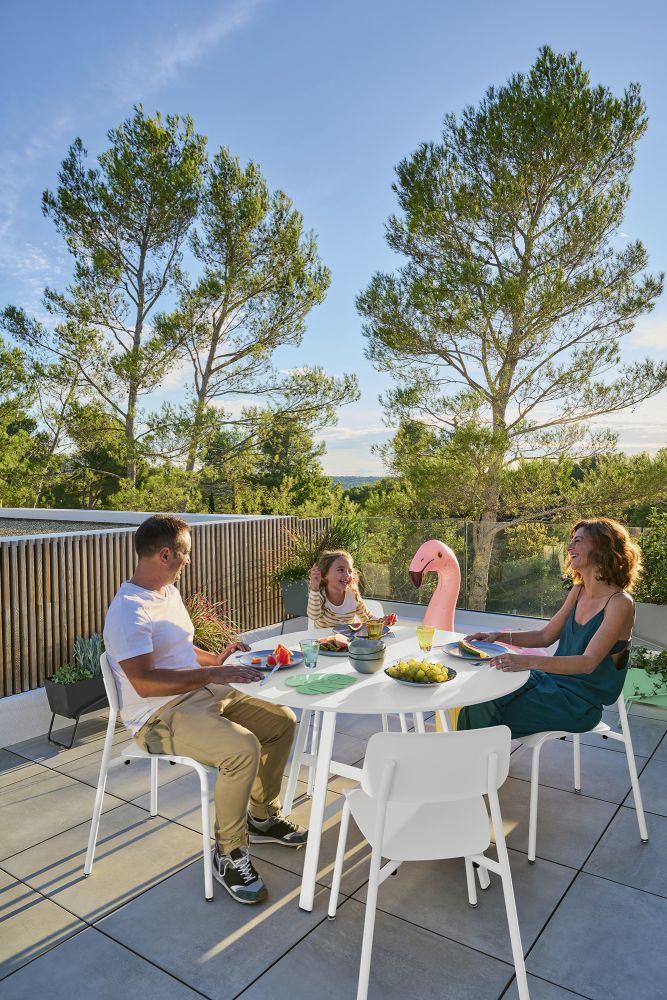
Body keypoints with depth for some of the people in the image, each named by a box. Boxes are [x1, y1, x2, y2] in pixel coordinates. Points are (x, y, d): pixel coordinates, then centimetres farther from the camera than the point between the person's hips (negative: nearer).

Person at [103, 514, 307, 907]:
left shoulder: (169, 593, 11)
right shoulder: (129, 610, -21)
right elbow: (144, 682, -30)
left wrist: (215, 659, 12)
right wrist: (213, 674, -31)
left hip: (203, 695, 10)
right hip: (160, 716, -10)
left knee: (282, 720, 6)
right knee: (243, 748, -31)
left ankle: (262, 817, 22)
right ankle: (229, 854, -8)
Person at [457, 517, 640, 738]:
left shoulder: (620, 603, -16)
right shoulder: (578, 592, 9)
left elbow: (588, 662, -26)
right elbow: (545, 636, 16)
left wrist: (530, 662, -39)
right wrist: (500, 636, 1)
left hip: (581, 701, -7)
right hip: (554, 679, 7)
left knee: (486, 712, -21)